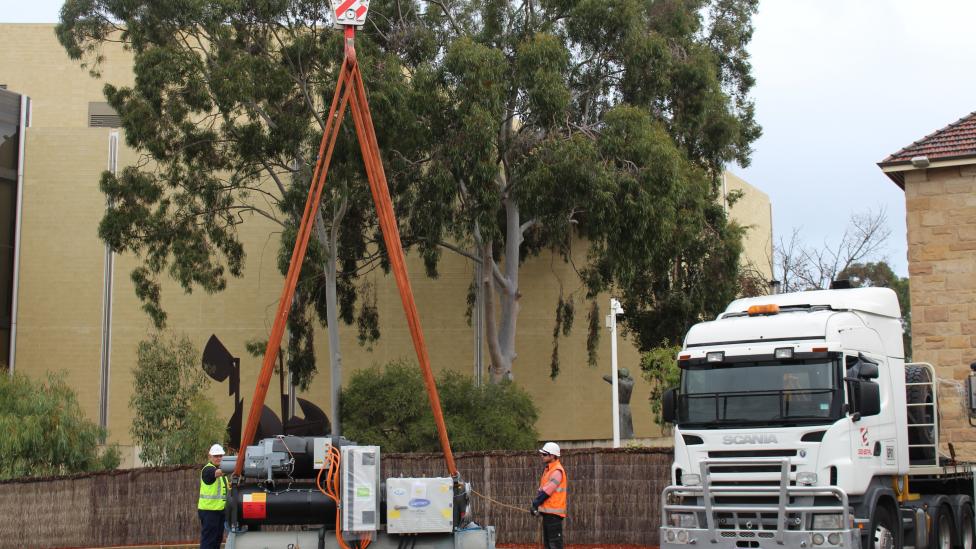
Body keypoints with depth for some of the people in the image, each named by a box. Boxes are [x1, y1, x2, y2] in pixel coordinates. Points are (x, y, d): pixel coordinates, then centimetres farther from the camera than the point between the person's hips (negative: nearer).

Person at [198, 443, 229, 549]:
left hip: (219, 509, 9)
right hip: (209, 509, -9)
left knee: (217, 538, 12)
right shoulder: (208, 470, -12)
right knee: (208, 540, -10)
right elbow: (217, 473, -36)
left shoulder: (220, 469, 18)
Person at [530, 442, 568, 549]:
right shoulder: (548, 470, 16)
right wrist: (536, 504, 4)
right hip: (547, 511, 10)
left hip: (554, 512, -10)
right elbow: (541, 489, 16)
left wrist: (536, 503, -15)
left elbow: (547, 491, -20)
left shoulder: (557, 471, -15)